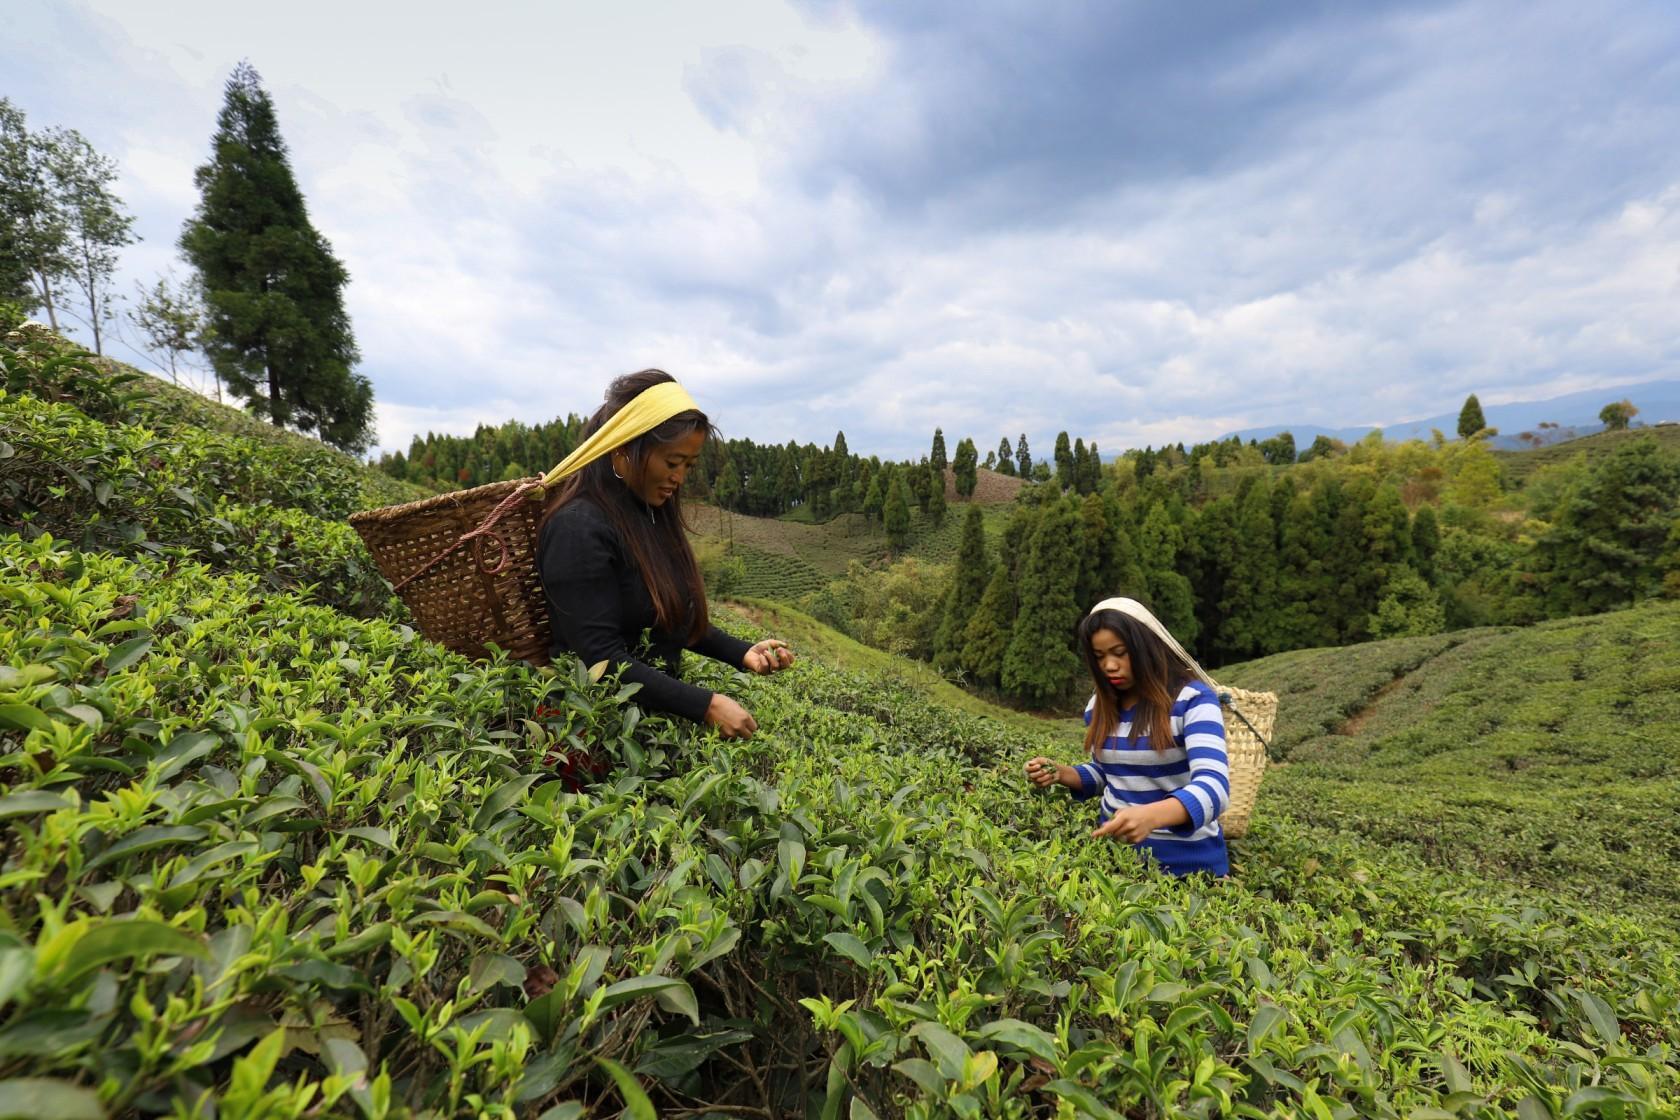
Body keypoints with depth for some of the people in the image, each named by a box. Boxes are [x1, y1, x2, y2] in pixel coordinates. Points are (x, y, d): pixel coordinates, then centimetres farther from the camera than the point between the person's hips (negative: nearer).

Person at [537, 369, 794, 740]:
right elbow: (601, 659, -19)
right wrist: (705, 705, -22)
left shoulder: (652, 514, 8)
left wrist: (742, 653, 3)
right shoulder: (580, 527, -16)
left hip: (662, 706, 7)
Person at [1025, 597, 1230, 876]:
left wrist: (1150, 815, -48)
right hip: (1116, 848, 5)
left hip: (1185, 857, -5)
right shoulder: (1100, 705, 0)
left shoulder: (1193, 698, -17)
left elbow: (1213, 785, -29)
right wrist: (1062, 774, -7)